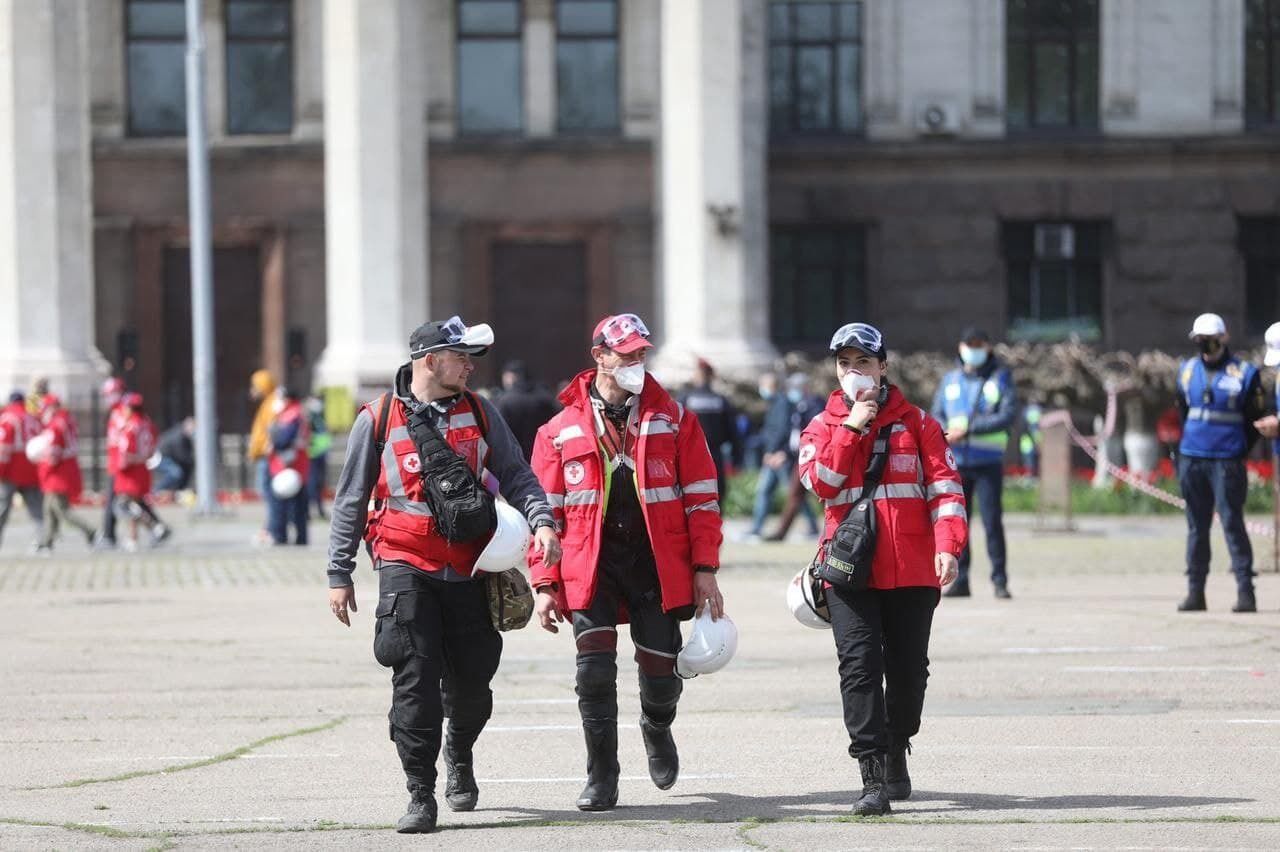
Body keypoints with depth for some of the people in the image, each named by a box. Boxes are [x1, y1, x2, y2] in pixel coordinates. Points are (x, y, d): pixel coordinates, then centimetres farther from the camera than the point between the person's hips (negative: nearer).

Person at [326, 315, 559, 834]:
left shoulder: (479, 414, 8)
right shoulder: (378, 420, 1)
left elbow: (515, 474, 9)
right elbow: (350, 502, 6)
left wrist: (541, 521, -10)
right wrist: (339, 574, 4)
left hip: (470, 570, 3)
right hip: (407, 565, -3)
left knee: (471, 684, 8)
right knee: (416, 682, -12)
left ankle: (459, 755, 40)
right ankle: (421, 795, -6)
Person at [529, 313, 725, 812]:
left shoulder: (673, 419, 6)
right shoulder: (560, 431, 5)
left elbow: (701, 498, 5)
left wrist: (705, 570, -1)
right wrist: (545, 584, -1)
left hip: (658, 568, 1)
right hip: (591, 570, -1)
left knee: (661, 673, 6)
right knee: (594, 671, -11)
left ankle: (657, 729, 42)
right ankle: (601, 779, 2)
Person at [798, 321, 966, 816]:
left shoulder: (916, 423, 8)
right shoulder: (823, 428, 11)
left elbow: (944, 485, 2)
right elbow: (819, 481, -7)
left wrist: (948, 545, -11)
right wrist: (851, 428, -9)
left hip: (913, 570, 1)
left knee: (908, 670, 8)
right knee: (860, 667, -12)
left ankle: (896, 754, 31)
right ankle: (874, 778, -14)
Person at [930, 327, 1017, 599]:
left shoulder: (1001, 378, 3)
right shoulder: (950, 380, 15)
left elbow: (1008, 415, -9)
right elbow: (936, 415, 13)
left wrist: (968, 429, -17)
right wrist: (945, 433, -12)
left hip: (988, 462, -3)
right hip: (955, 463, 3)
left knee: (992, 521, -7)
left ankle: (1000, 581, -2)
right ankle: (960, 580, 7)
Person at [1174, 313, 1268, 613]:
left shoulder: (1244, 373, -3)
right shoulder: (1187, 370, 10)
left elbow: (1257, 418, 1)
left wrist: (1240, 451, -2)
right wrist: (1183, 447, 13)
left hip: (1226, 461, -5)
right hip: (1191, 459, 5)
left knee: (1232, 524, -7)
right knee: (1197, 527, 9)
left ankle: (1245, 591, -5)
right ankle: (1195, 591, 13)